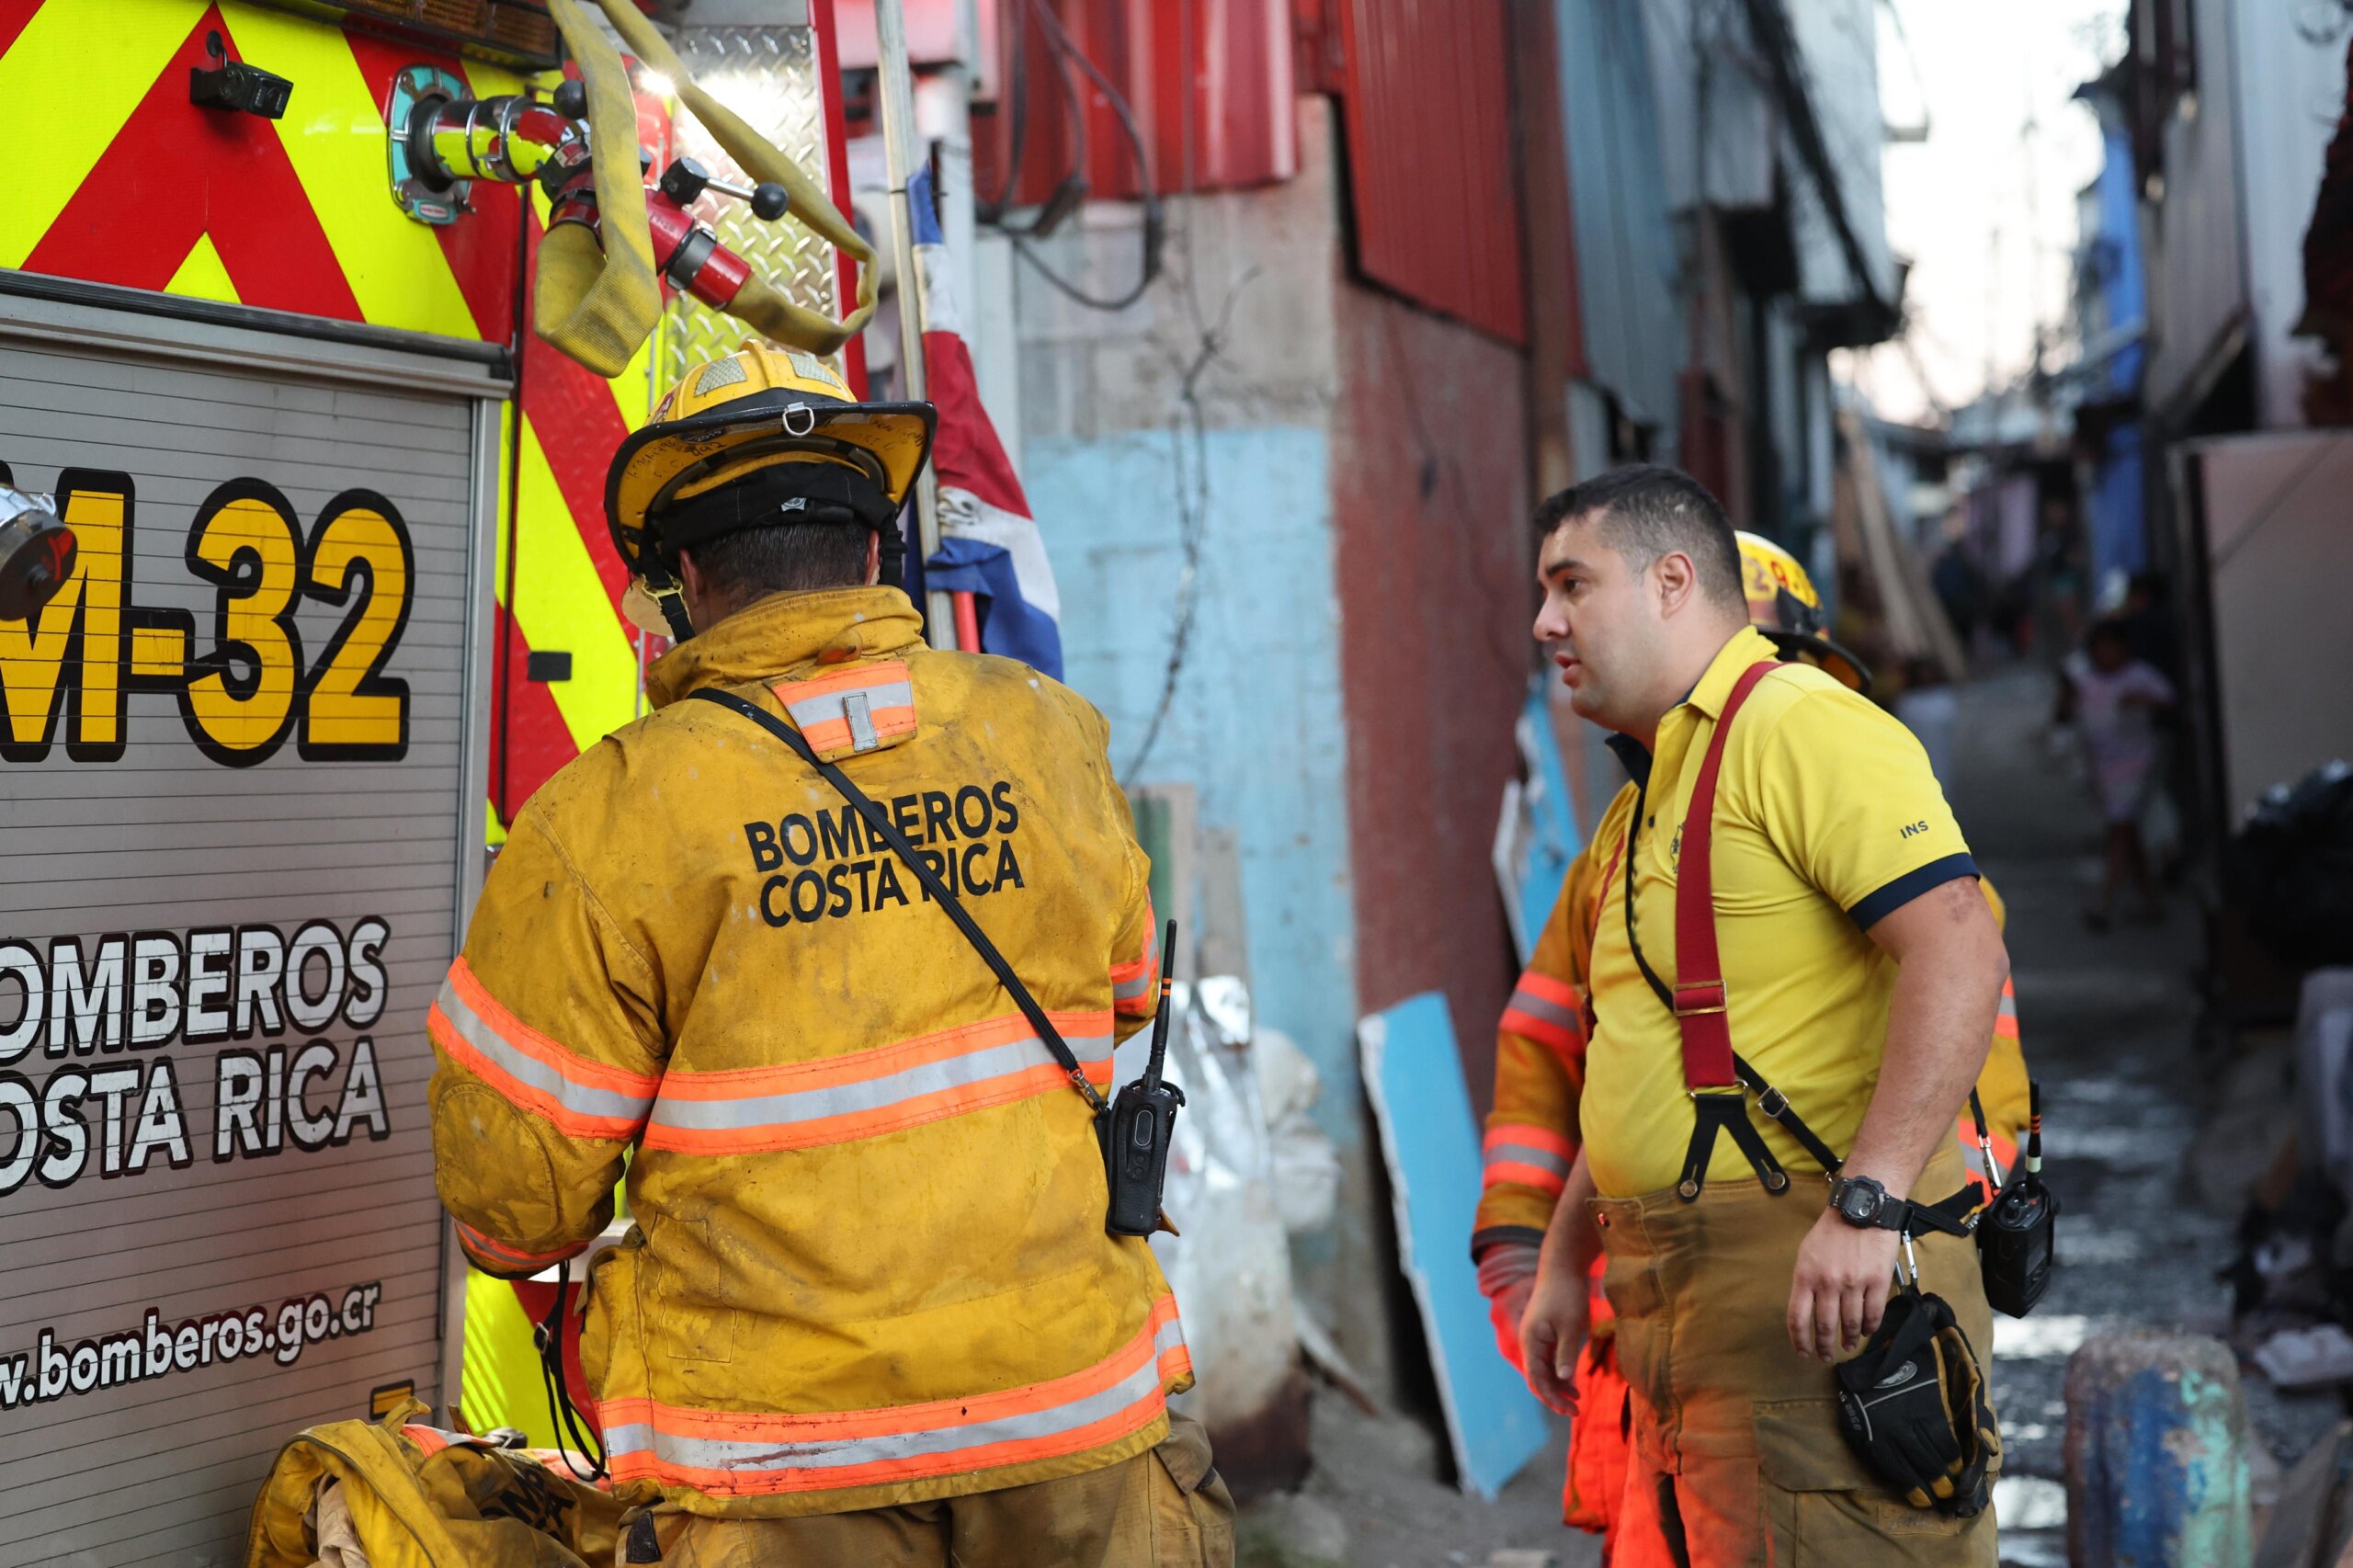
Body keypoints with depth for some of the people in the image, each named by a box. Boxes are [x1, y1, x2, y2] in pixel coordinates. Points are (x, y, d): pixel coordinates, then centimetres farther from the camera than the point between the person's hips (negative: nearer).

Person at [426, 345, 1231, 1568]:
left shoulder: (609, 822, -12)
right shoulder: (1048, 742, 0)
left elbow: (513, 1191, -4)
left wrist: (526, 1241, 18)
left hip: (788, 1463, -3)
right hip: (1071, 1413, 3)